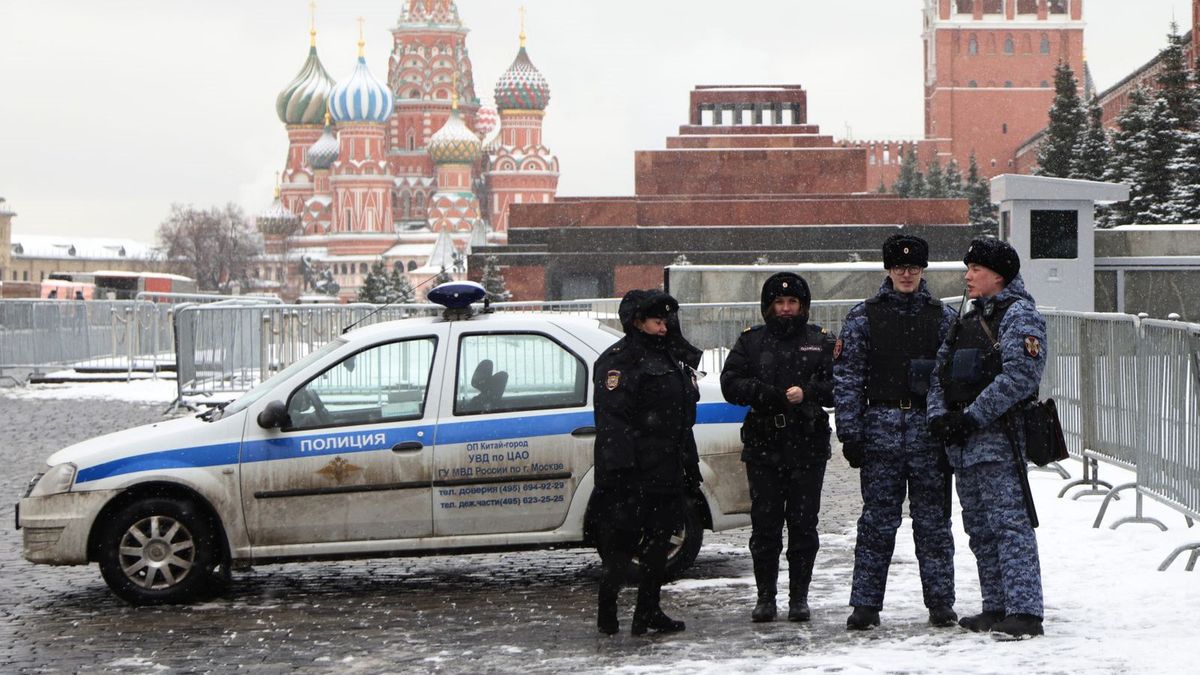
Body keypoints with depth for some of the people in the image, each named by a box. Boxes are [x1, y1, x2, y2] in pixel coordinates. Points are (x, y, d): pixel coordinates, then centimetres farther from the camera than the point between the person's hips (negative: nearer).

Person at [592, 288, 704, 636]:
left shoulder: (670, 357, 20)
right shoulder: (618, 359, -8)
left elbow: (682, 421, 25)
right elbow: (611, 415, -17)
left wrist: (689, 465, 21)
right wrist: (620, 465, -24)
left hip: (667, 473, 9)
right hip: (633, 475, -9)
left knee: (659, 542, 11)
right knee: (622, 540, -7)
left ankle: (649, 611, 18)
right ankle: (607, 611, -1)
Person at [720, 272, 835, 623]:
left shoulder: (819, 342, 8)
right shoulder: (751, 342, 9)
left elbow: (838, 385, 1)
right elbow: (730, 384, -2)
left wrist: (808, 392, -17)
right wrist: (768, 394, -15)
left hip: (808, 446, 0)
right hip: (763, 445, 0)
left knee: (804, 524, 1)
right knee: (765, 524, 1)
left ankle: (799, 597, 10)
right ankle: (765, 597, 10)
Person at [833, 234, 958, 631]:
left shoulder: (943, 317, 9)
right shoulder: (864, 317, 6)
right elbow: (847, 378, 4)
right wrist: (850, 433, -3)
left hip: (930, 431, 1)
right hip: (881, 429, -1)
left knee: (934, 520, 3)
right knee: (877, 520, -1)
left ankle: (940, 602, 10)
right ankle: (865, 604, 4)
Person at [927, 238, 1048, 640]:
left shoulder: (1018, 315, -5)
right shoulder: (970, 320, 21)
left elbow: (1019, 377, -18)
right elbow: (940, 373, 21)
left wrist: (973, 416, -19)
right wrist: (939, 415, 2)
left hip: (999, 437, -9)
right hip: (962, 441, 9)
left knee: (1010, 524, -12)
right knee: (980, 528, 12)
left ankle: (1024, 612, -13)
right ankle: (997, 607, 19)